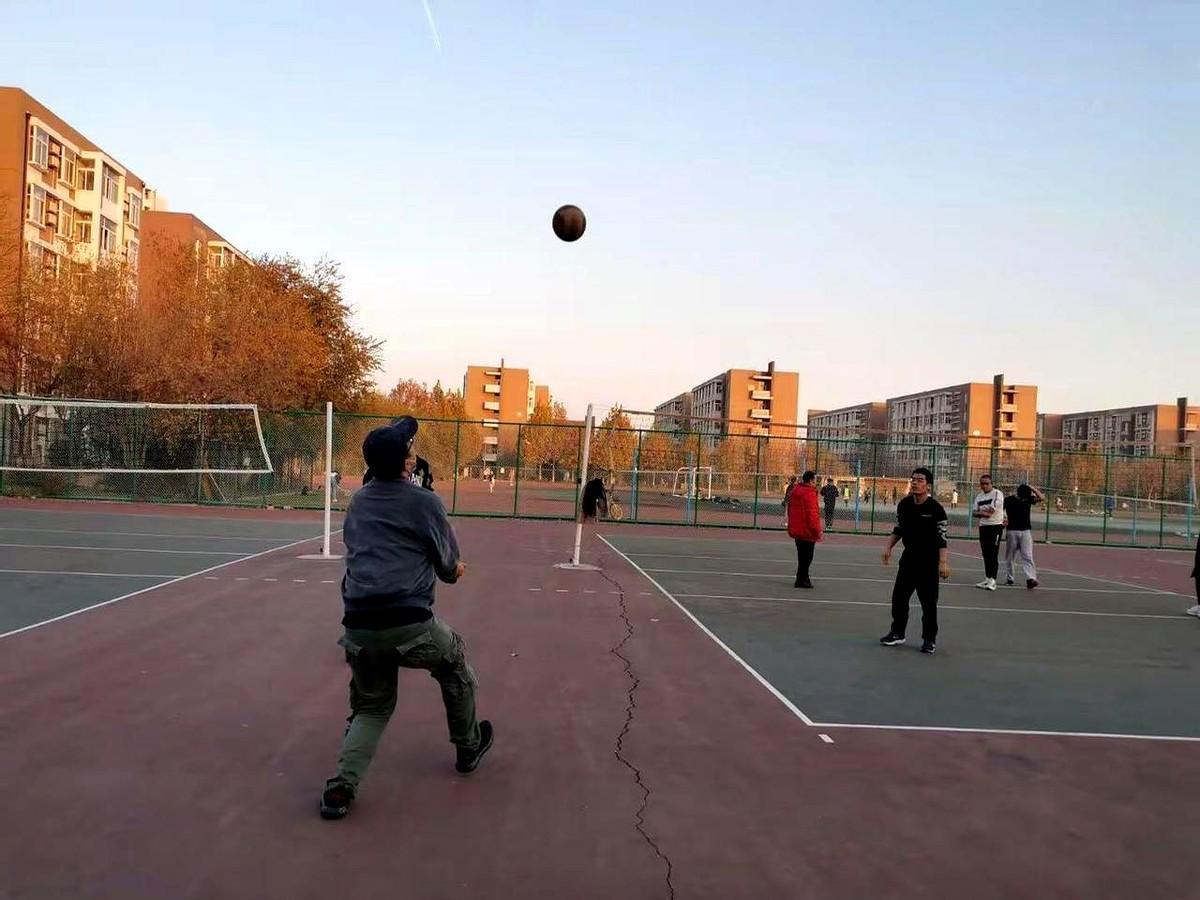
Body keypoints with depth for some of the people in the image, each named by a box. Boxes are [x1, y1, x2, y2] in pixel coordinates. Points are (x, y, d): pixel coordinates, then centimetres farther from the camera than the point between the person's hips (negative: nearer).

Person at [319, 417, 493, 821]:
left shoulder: (357, 503, 14)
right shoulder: (425, 502, -3)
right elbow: (450, 567, 4)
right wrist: (450, 568, 30)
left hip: (359, 628, 5)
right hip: (410, 625, -4)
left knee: (370, 708, 22)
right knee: (455, 669, 25)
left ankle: (341, 785, 4)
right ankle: (468, 748, 40)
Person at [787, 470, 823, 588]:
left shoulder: (795, 491, 11)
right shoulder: (809, 494, -19)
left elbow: (790, 509, 19)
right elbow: (811, 513, -23)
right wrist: (817, 530, -18)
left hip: (796, 529, 9)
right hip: (806, 530, -9)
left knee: (802, 556, 18)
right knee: (806, 557, 0)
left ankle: (803, 579, 27)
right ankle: (801, 580, 3)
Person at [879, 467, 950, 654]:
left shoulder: (936, 509, -16)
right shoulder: (903, 504, 0)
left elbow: (943, 538, -17)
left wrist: (943, 562, -23)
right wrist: (889, 547, 9)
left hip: (929, 561, -5)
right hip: (909, 557, 5)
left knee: (928, 601, 1)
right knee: (899, 596, 10)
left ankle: (929, 639, 14)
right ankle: (897, 632, 25)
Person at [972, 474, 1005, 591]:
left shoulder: (997, 494, -9)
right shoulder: (979, 496, 13)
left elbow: (991, 510, -18)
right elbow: (974, 512, 9)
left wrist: (980, 512, -2)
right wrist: (984, 513, -11)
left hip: (995, 527, -7)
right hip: (983, 527, 7)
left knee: (993, 554, -9)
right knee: (986, 555, 11)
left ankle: (992, 580, -10)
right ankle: (987, 579, 17)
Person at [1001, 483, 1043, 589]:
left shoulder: (1029, 499, 3)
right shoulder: (1008, 500, -4)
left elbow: (1042, 498, -7)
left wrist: (1032, 488, -12)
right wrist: (1003, 517, -16)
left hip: (1026, 531, 1)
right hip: (1012, 531, -1)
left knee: (1027, 556, -10)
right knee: (1009, 556, 8)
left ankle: (1030, 579, -19)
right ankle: (1008, 578, 19)